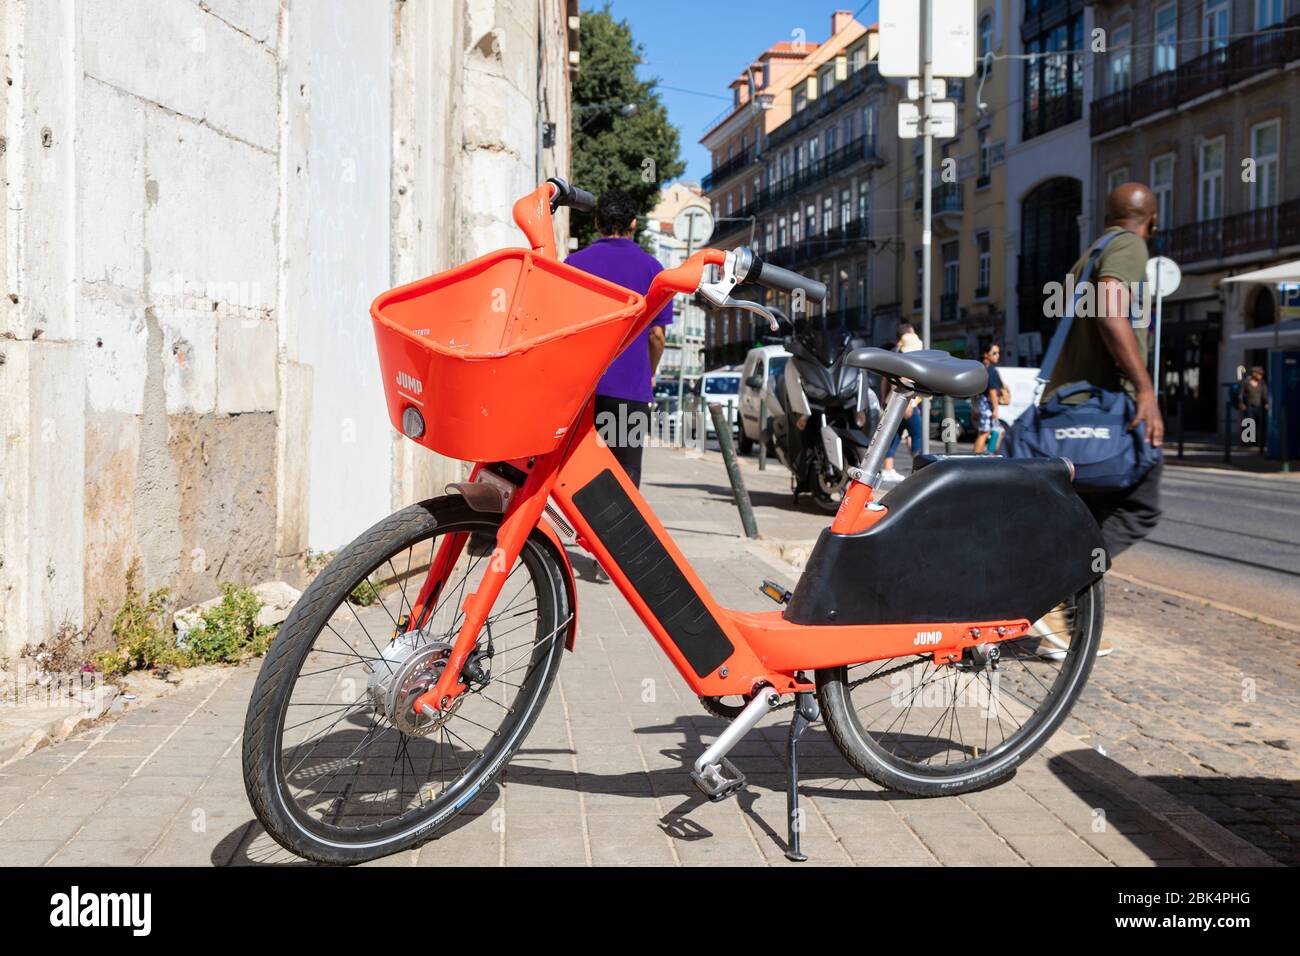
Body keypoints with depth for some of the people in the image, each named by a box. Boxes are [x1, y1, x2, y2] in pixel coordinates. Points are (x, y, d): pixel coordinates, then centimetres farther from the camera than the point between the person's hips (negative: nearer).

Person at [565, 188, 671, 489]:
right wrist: (650, 375, 17)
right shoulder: (650, 267, 3)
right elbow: (656, 333, 1)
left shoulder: (574, 262, 7)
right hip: (631, 389, -1)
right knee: (626, 475, 2)